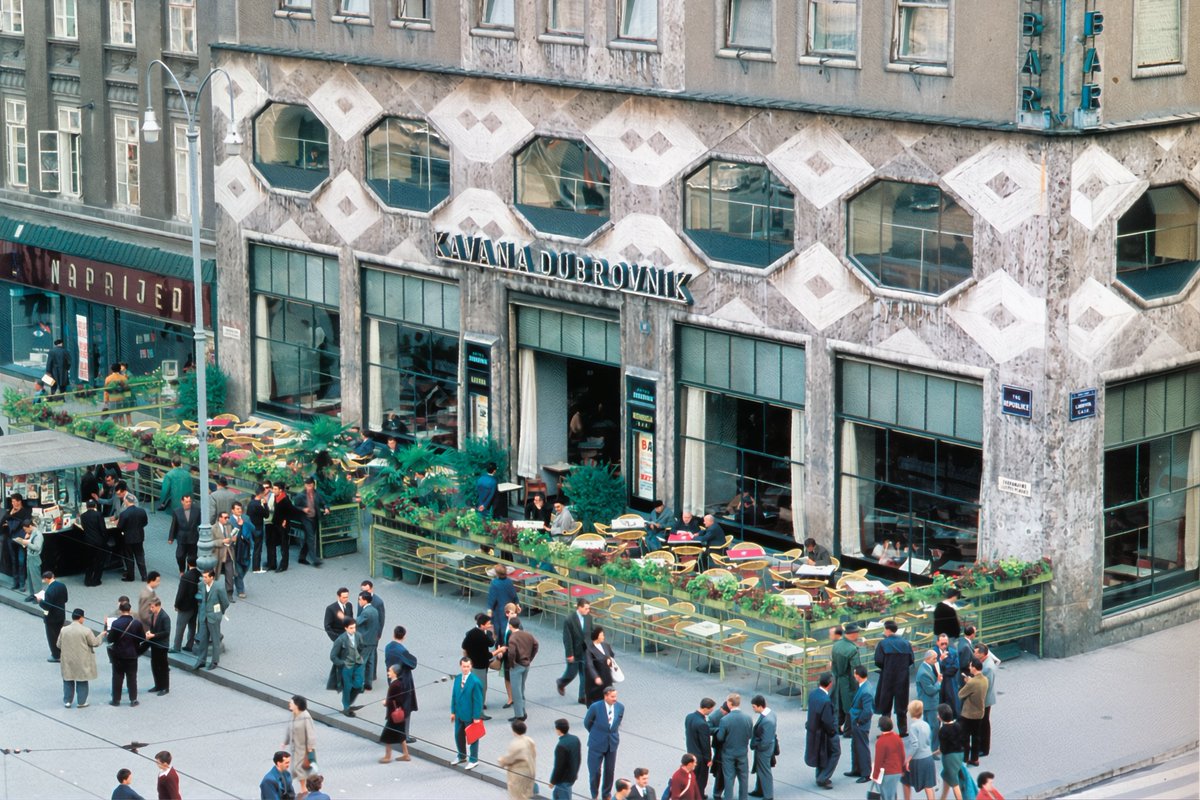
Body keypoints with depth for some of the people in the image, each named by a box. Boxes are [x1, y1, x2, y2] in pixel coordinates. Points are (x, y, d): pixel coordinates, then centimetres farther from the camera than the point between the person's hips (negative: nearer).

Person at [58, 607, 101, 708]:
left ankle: (67, 701, 21)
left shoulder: (63, 630, -7)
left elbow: (59, 645, 1)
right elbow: (95, 643, -8)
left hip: (67, 661, 2)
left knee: (68, 681, 16)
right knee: (82, 682, 11)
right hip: (82, 662, -2)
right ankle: (81, 702, 15)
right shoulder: (86, 630, -16)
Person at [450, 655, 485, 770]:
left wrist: (476, 717, -16)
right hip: (459, 714, 6)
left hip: (470, 716, -6)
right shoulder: (457, 679, 0)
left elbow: (478, 700, -17)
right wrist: (453, 711, 9)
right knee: (458, 735, 18)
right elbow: (454, 695, 9)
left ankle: (473, 760, 21)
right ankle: (461, 756, 38)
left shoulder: (475, 681, -20)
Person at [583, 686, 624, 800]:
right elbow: (587, 722, -1)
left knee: (610, 771, 10)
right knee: (595, 771, 3)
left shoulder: (620, 707, -7)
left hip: (612, 743, 3)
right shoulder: (595, 707, -18)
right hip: (597, 744, -3)